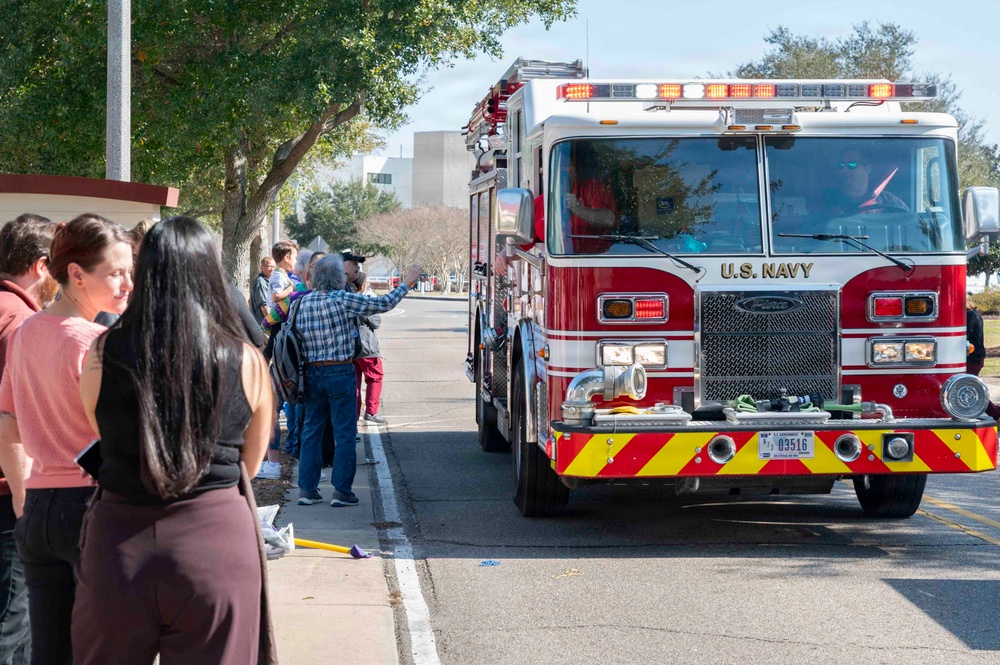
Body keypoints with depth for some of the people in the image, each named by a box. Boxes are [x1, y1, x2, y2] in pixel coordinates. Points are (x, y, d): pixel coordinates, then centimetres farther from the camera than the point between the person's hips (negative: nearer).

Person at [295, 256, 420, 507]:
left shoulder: (304, 302, 2)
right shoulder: (343, 300, -12)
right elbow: (384, 304, -6)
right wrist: (407, 282, 7)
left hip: (312, 373, 5)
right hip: (340, 373, -5)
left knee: (311, 430, 12)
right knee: (344, 434, 3)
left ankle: (307, 489, 12)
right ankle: (341, 491, 4)